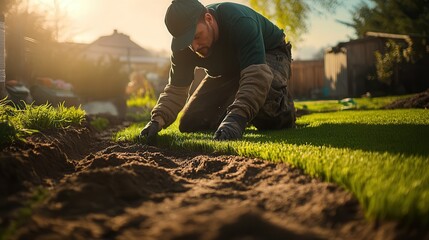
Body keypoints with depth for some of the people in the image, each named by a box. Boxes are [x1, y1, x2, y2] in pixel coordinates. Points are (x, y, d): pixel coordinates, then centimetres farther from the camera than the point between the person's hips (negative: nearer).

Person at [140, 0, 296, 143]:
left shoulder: (240, 21, -39)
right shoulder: (183, 46, -20)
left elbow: (256, 76, -49)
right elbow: (176, 89, -17)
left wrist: (237, 117, -62)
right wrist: (158, 120, -37)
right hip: (228, 71, 6)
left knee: (264, 90, -43)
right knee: (189, 124, -2)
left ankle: (282, 111, -6)